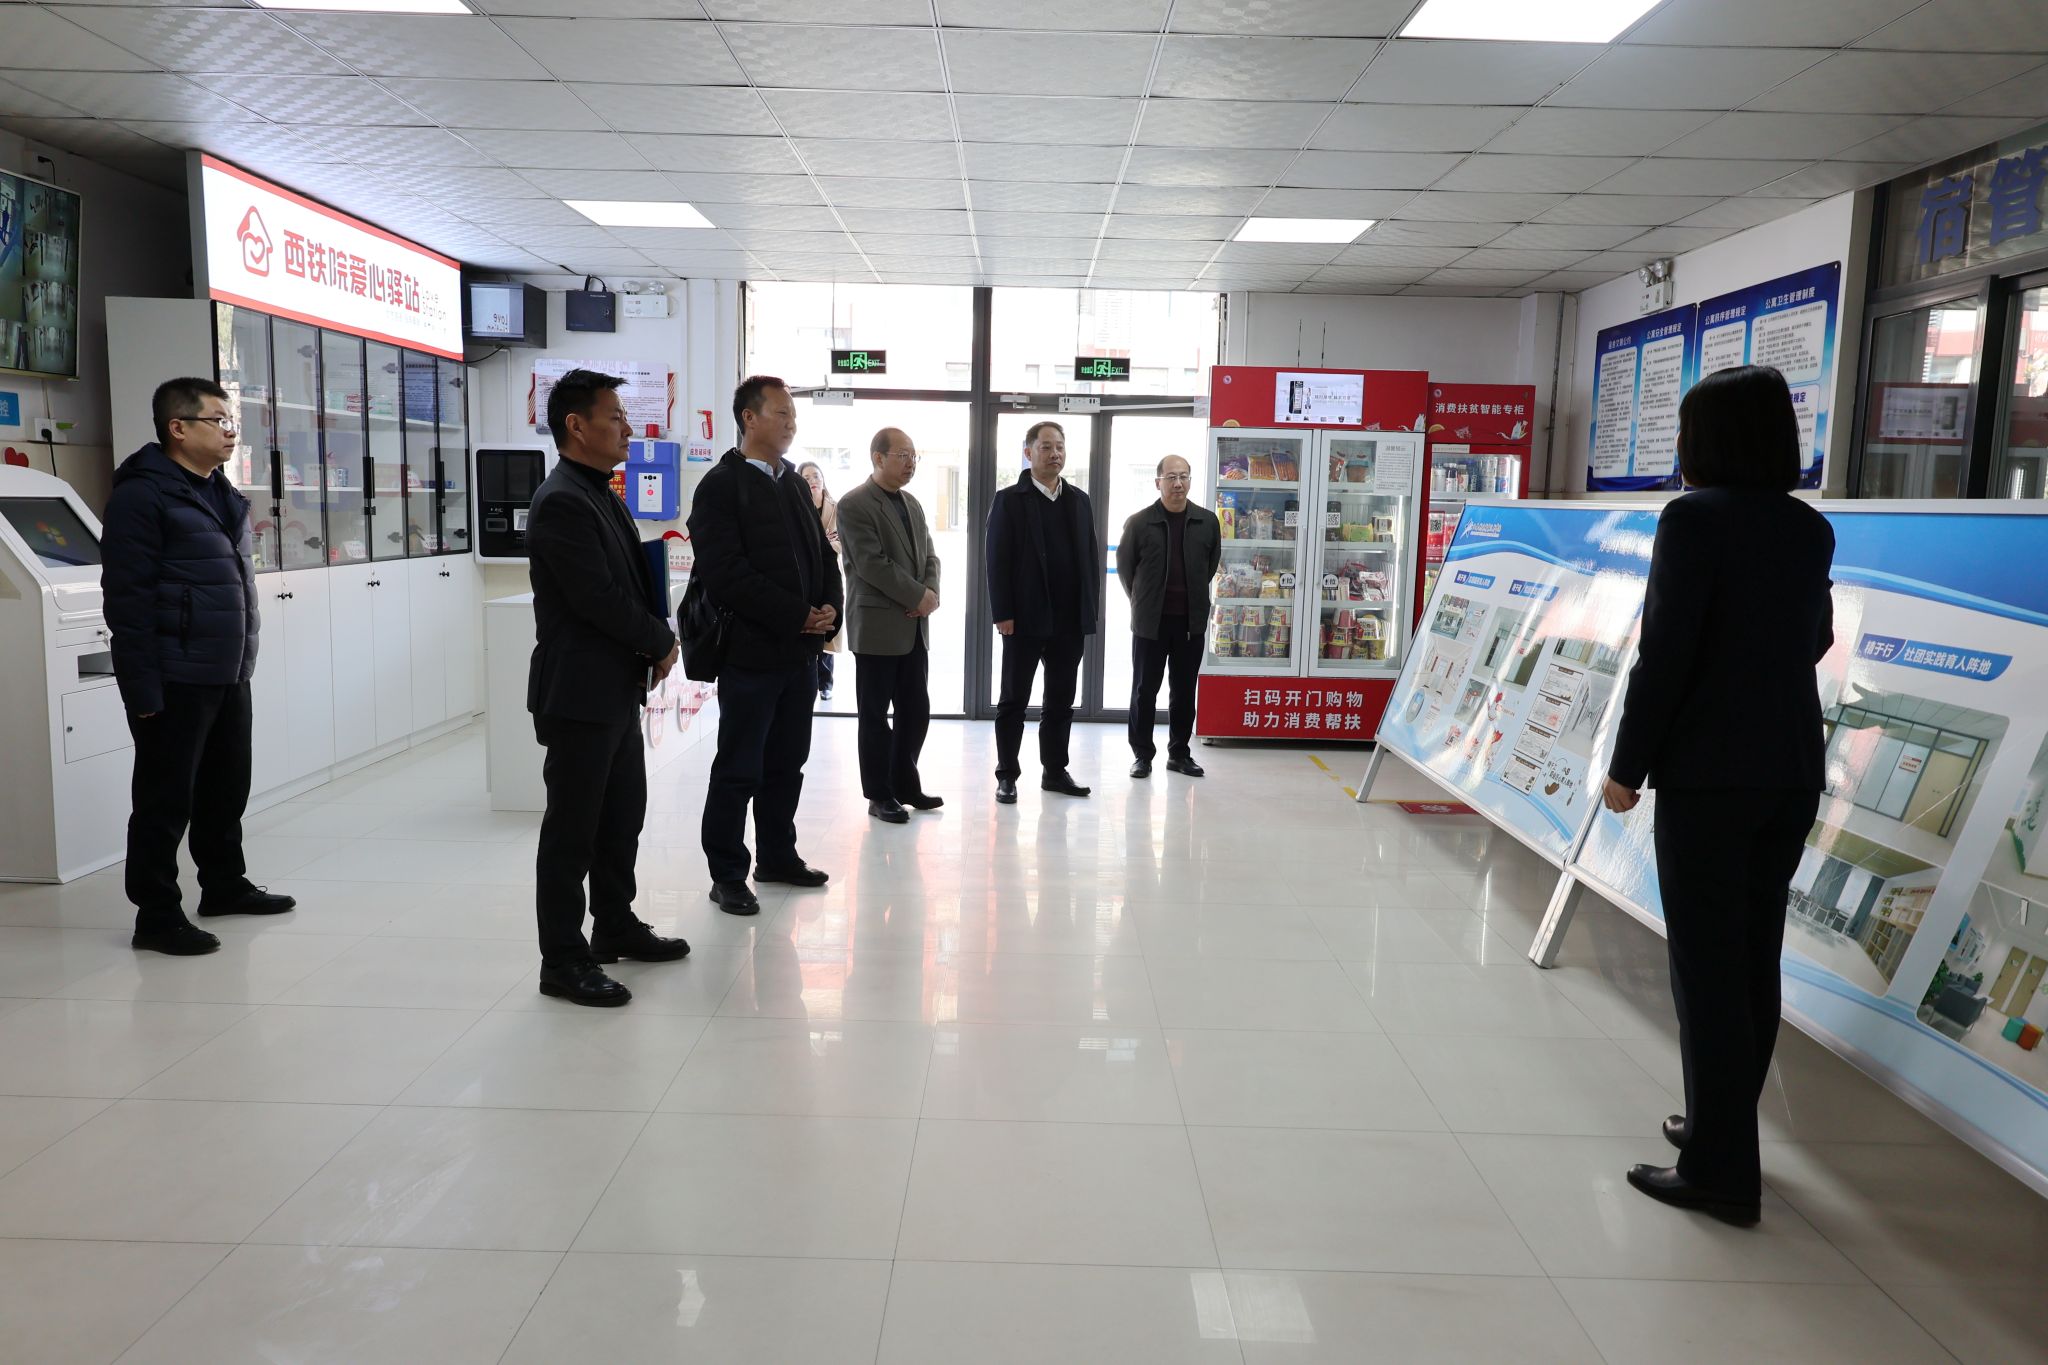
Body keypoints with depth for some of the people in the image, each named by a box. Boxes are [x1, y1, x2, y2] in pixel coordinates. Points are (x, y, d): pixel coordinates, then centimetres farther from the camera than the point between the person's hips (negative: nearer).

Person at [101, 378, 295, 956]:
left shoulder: (220, 494, 15)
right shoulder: (142, 496, -12)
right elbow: (127, 601, -16)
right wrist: (143, 691, -19)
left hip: (229, 675, 8)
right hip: (175, 683, -8)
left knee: (227, 788, 17)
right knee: (166, 799, 0)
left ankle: (225, 885, 32)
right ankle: (157, 915, 9)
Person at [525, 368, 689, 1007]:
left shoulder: (602, 496, 14)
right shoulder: (561, 502, -17)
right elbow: (598, 598, -21)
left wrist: (656, 641, 0)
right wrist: (660, 643, -8)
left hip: (617, 689, 10)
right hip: (580, 692, -10)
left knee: (623, 817, 18)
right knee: (572, 829, 0)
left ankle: (616, 927, 33)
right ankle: (563, 960, 11)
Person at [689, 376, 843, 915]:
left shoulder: (796, 484, 15)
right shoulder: (722, 486, -9)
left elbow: (823, 555, 16)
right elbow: (725, 573, -18)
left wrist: (829, 609, -3)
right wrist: (797, 616, -16)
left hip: (800, 650, 7)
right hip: (751, 650, -7)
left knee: (787, 764, 15)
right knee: (738, 771, 2)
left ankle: (777, 856, 29)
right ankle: (727, 875, 13)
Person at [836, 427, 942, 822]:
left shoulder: (913, 505, 15)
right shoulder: (854, 505, -10)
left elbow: (929, 556, 13)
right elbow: (873, 564, -18)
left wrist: (931, 593, -6)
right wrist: (918, 596, -16)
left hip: (915, 627, 7)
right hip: (877, 627, -7)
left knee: (916, 710, 10)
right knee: (875, 715, 3)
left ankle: (905, 784, 24)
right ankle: (880, 795, 12)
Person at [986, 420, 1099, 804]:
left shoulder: (1080, 501, 12)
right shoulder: (1009, 500, -1)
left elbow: (1092, 557, 11)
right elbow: (997, 561, -6)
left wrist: (1091, 610, 4)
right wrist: (1003, 614, -13)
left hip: (1070, 620, 4)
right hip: (1025, 619, -4)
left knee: (1061, 701, 10)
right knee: (1014, 700, 4)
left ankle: (1055, 771, 20)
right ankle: (1007, 775, 12)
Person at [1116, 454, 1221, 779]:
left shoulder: (1207, 521, 1)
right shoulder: (1139, 523, -6)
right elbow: (1124, 566, 5)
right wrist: (1143, 602, 10)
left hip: (1191, 621, 2)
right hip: (1150, 621, -2)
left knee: (1184, 691, 10)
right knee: (1144, 690, 5)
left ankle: (1179, 753, 21)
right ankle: (1142, 754, 15)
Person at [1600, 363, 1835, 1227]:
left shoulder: (1694, 519, -12)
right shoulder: (1811, 529, 8)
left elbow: (1665, 653, -16)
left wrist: (1626, 765, -9)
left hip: (1709, 771, -7)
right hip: (1792, 769, 7)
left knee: (1706, 963, 0)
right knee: (1753, 955, 16)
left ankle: (1721, 1169, 6)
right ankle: (1724, 1130, 31)